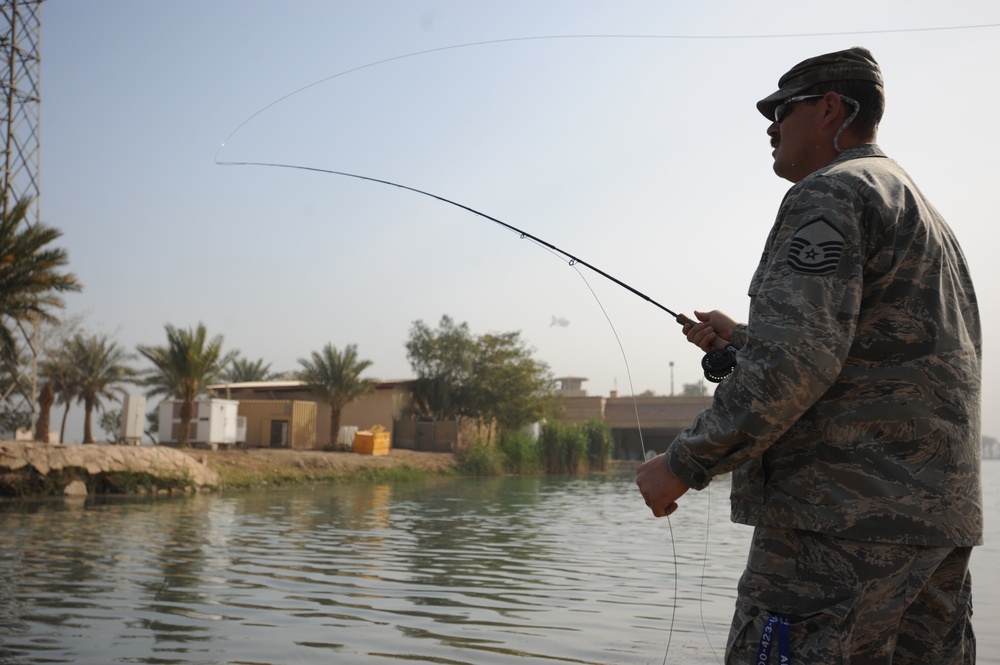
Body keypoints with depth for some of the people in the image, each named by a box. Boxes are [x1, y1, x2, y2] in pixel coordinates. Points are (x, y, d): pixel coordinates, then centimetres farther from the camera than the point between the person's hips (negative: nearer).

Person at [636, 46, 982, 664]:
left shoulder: (828, 194, -7)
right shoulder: (928, 216, 25)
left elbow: (797, 361, -20)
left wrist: (685, 464, -14)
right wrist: (744, 340, 30)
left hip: (843, 518, -10)